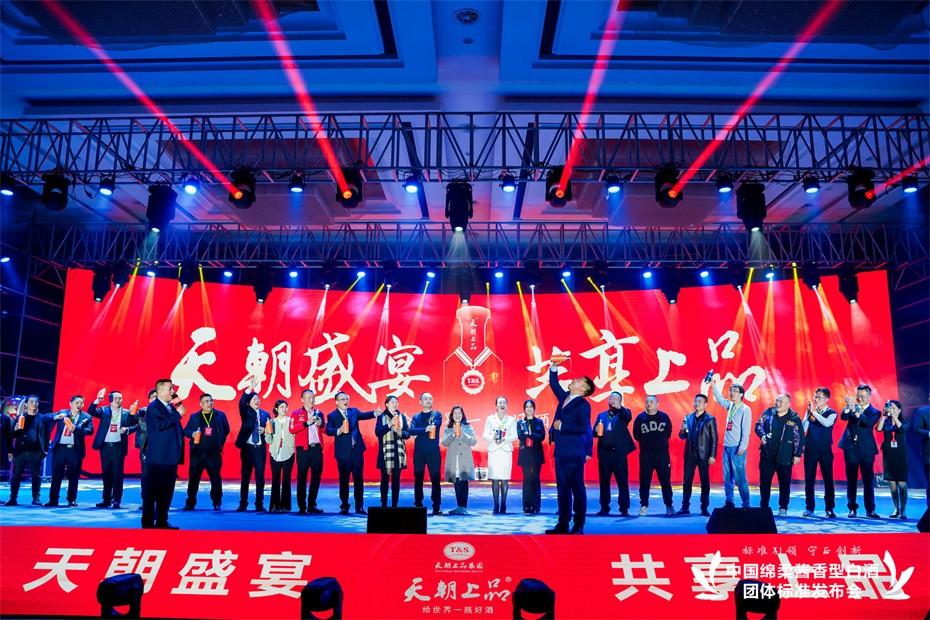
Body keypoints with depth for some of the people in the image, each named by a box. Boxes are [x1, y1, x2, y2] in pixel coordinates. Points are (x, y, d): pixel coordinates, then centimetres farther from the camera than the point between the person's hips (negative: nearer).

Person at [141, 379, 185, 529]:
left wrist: (178, 451, 16)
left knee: (167, 491, 11)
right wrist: (177, 414, -18)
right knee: (151, 490, 0)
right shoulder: (153, 407, -8)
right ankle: (148, 522, 6)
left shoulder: (171, 407, 14)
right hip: (157, 457, -8)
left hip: (170, 457, 8)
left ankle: (162, 521, 18)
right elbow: (160, 425, -24)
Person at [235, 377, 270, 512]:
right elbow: (241, 402, -18)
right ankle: (243, 504, 12)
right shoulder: (246, 412, 2)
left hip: (260, 448, 1)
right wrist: (251, 387, -30)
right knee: (245, 477, 4)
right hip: (247, 448, -1)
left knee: (260, 477, 1)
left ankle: (259, 504, 7)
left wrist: (265, 430, -11)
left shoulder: (265, 414, 9)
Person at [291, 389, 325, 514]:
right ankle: (302, 506, 6)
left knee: (316, 476, 4)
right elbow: (292, 429, -11)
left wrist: (321, 424, -4)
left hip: (317, 448, 4)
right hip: (303, 449, -4)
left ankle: (312, 505, 13)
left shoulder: (319, 413, 15)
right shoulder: (296, 414, 3)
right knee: (302, 477, 0)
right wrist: (307, 423, -16)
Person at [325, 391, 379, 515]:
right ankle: (344, 506, 15)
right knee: (344, 480, 5)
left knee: (359, 479, 4)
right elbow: (328, 430, -11)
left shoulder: (354, 411, 13)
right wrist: (338, 431, -29)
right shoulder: (332, 415, 1)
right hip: (343, 451, -2)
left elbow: (364, 415, 0)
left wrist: (374, 413, -18)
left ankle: (359, 506, 10)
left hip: (357, 449, 3)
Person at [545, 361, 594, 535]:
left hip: (574, 452, -8)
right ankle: (562, 524, 17)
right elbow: (554, 384, 24)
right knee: (562, 488, 11)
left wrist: (561, 426, -15)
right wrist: (554, 367, 11)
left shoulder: (583, 404, -10)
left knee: (577, 488, -1)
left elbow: (583, 428, -20)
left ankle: (578, 526, 5)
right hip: (561, 451, 8)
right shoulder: (564, 397, 12)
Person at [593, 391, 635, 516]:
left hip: (619, 453, -3)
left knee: (622, 481, -1)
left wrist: (619, 407, -38)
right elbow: (595, 432, 15)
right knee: (604, 481, 5)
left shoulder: (623, 413, 6)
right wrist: (597, 431, -10)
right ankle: (604, 508, 12)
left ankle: (624, 509, 4)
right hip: (604, 453, 3)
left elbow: (628, 417, -18)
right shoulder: (601, 415, 16)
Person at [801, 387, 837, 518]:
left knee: (828, 479, 0)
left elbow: (827, 423, -22)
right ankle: (809, 508, 10)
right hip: (810, 449, 2)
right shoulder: (809, 411, 6)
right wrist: (809, 413, -10)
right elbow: (803, 428, -2)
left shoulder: (832, 413, 0)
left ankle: (830, 509, 8)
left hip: (825, 450, -2)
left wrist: (814, 412, -19)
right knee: (809, 479, 3)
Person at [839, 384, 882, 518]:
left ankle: (870, 510, 10)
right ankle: (852, 509, 10)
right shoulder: (852, 408, 9)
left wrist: (855, 411, -30)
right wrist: (848, 406, -27)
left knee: (868, 481, 2)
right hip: (851, 448, 2)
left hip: (866, 450, -1)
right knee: (851, 480, 4)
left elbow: (870, 423, -17)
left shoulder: (874, 412, 3)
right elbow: (843, 417, -9)